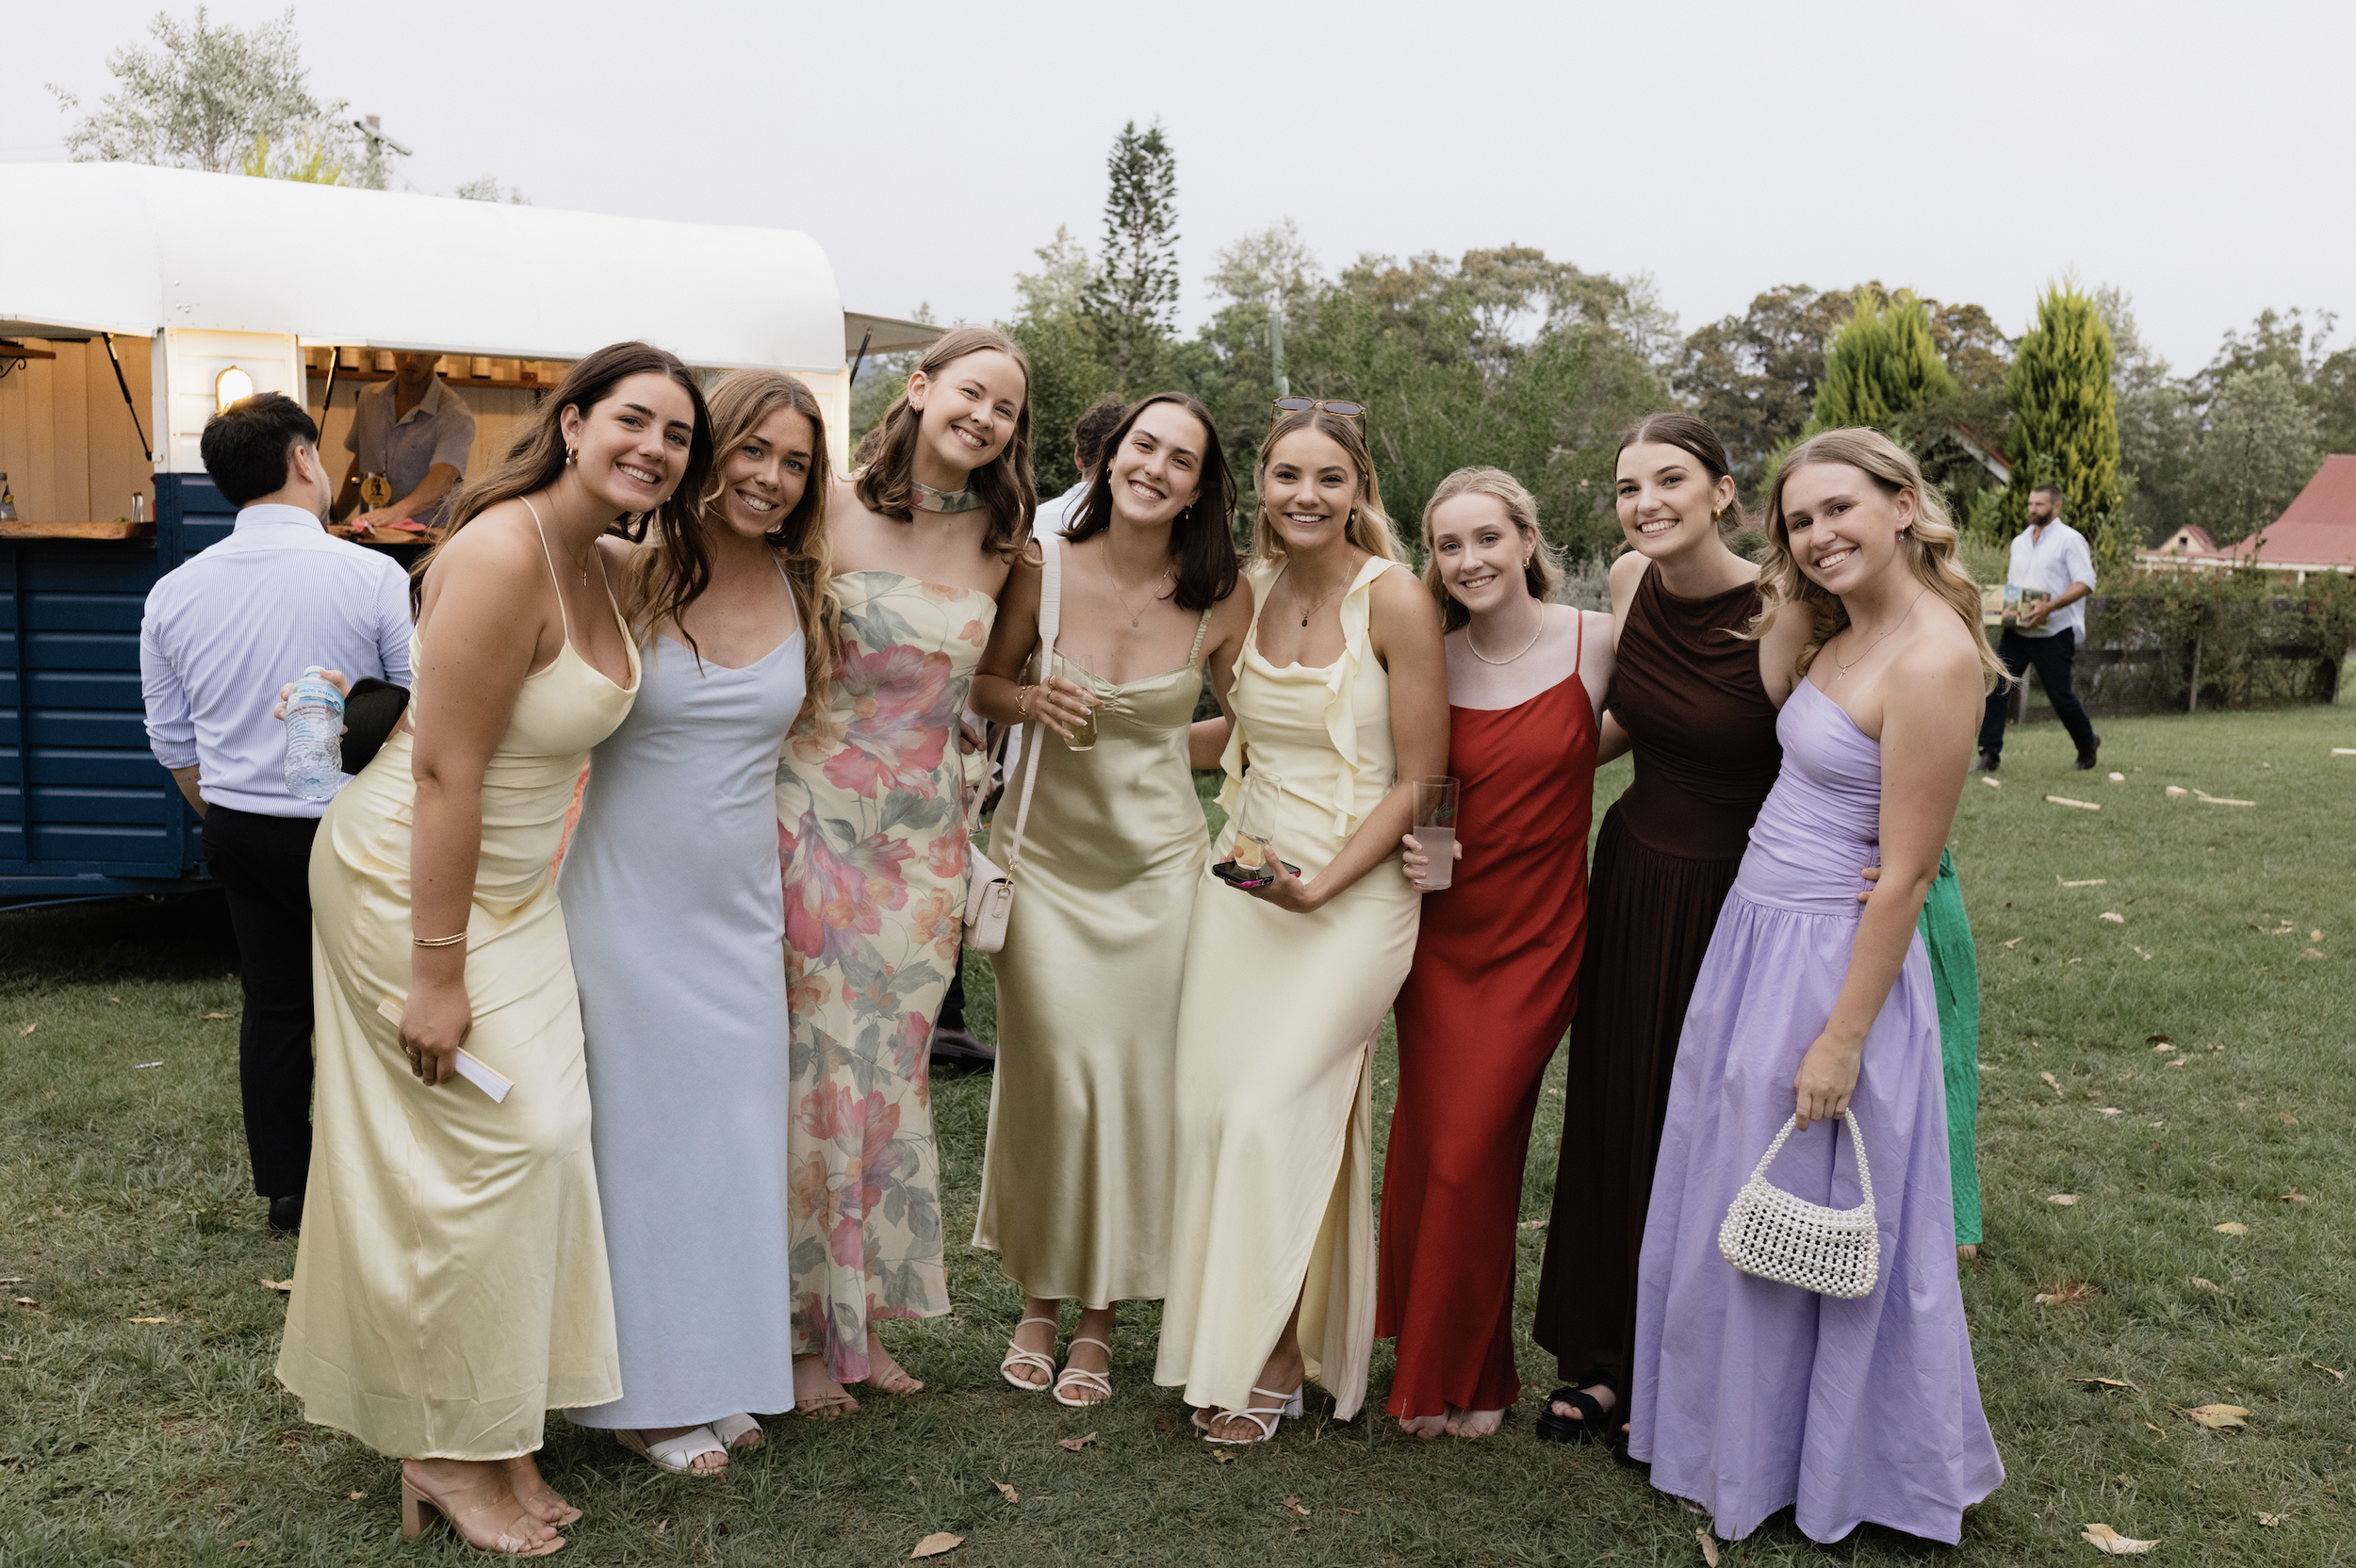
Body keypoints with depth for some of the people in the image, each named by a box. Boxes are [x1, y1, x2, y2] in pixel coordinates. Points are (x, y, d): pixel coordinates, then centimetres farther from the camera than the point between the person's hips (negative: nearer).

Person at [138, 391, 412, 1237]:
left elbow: (173, 742, 10)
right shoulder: (374, 577, -15)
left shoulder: (175, 591, 0)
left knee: (272, 1007, 16)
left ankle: (286, 1192, 27)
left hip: (237, 832, 5)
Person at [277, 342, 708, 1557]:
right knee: (493, 1142, -4)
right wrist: (438, 972, -23)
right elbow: (444, 774, -24)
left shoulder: (604, 567, 3)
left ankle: (489, 1436, 23)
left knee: (542, 1134, 9)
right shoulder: (504, 554, -23)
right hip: (408, 882, -9)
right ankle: (451, 1447, 14)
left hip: (510, 886, 9)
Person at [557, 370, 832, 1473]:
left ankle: (717, 1373, 30)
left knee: (735, 1133, 13)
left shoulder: (802, 592, 2)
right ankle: (647, 1392, 22)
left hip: (741, 909, 5)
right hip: (629, 899, -4)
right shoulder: (633, 575, -11)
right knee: (640, 1131, 6)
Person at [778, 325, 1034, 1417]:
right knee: (819, 1066, 0)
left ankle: (860, 1319, 24)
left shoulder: (998, 540, 7)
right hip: (822, 820, -4)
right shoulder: (835, 512, -6)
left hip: (926, 834, 4)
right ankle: (801, 1332, 15)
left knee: (890, 1071, 10)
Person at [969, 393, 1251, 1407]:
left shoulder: (1221, 596, -7)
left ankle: (1099, 1318, 22)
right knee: (1054, 1073, -2)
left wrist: (1150, 751, 2)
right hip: (1045, 853, 0)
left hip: (1154, 860, 0)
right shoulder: (1043, 566, -7)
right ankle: (1039, 1299, 22)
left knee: (1129, 1078, 3)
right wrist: (1032, 701, -13)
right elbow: (983, 685, 5)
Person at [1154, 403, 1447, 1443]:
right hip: (1245, 876, 6)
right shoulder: (1252, 590, 5)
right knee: (1207, 1103, 1)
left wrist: (1319, 886, -16)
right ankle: (1223, 1343, 19)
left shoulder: (1395, 600, -11)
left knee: (1269, 1107, -12)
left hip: (1356, 889, -5)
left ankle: (1274, 1361, 7)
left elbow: (1418, 779, -10)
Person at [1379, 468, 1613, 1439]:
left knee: (1474, 1149, -1)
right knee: (1427, 1144, 6)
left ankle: (1468, 1374, 23)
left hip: (1536, 938, -2)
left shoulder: (1596, 642, -7)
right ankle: (1425, 1361, 31)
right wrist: (1403, 846, -7)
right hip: (1441, 931, 2)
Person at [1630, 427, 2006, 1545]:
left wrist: (1843, 1040, -19)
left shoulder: (1931, 657, -21)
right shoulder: (1842, 633, 7)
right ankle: (1742, 1443, 40)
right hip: (1758, 942, 9)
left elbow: (1904, 874, -21)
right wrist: (1779, 619, 8)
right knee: (1731, 1218, 20)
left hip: (1832, 963, -9)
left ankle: (1826, 1473, 30)